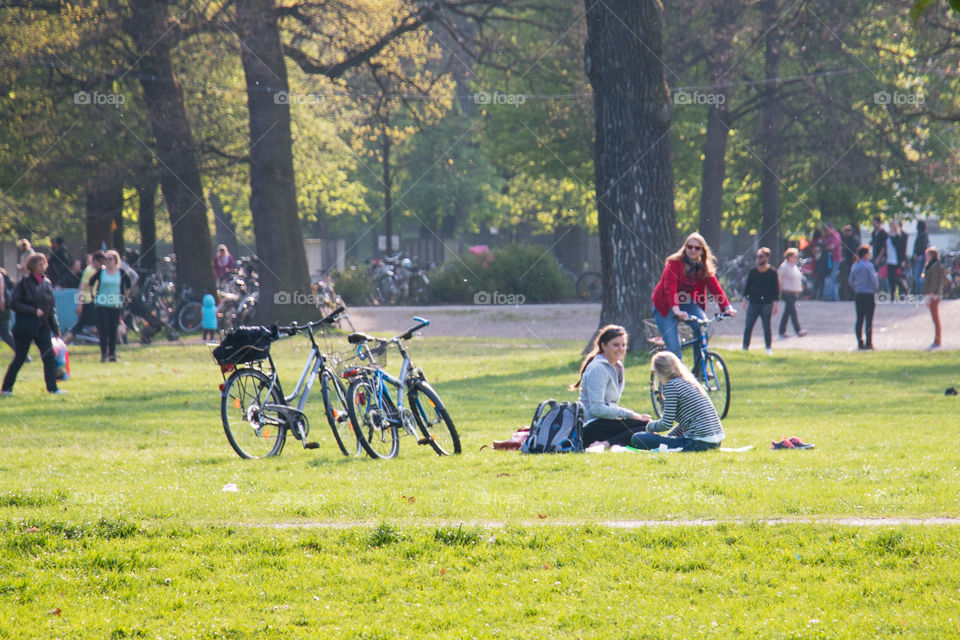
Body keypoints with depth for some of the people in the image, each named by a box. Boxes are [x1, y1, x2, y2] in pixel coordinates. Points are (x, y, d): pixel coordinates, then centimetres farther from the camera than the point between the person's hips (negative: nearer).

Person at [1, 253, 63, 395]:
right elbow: (14, 304, -12)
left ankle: (52, 387, -2)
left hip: (43, 326, 5)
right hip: (25, 327, -5)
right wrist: (33, 311, -17)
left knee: (49, 357, -4)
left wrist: (55, 328, 11)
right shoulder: (24, 282, -8)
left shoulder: (47, 283, 8)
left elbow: (51, 307, 14)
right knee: (19, 358, 2)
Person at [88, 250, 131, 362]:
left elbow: (128, 283, 17)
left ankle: (112, 354, 11)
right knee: (103, 330, -6)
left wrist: (124, 295, 12)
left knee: (113, 330, 3)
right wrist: (93, 295, 7)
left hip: (115, 305, 1)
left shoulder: (121, 272, 1)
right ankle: (104, 354, -2)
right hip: (102, 305, -1)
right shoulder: (101, 272, -1)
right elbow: (91, 282, 12)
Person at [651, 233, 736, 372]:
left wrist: (726, 307, -28)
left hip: (687, 303, 4)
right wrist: (676, 310, -48)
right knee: (674, 347, -15)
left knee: (702, 324, -24)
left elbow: (715, 287, -13)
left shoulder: (704, 268, -2)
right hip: (665, 306, -4)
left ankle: (699, 369, -11)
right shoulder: (675, 263, -19)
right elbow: (670, 287, -32)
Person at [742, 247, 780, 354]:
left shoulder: (772, 273, 1)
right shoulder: (753, 272, 9)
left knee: (766, 327, 2)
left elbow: (776, 289, 0)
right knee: (748, 326, -2)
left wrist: (774, 303, -6)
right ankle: (745, 347, 4)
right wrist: (745, 298, 6)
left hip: (766, 304, -3)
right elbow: (747, 286, 14)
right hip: (753, 303, 3)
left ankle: (769, 348, 11)